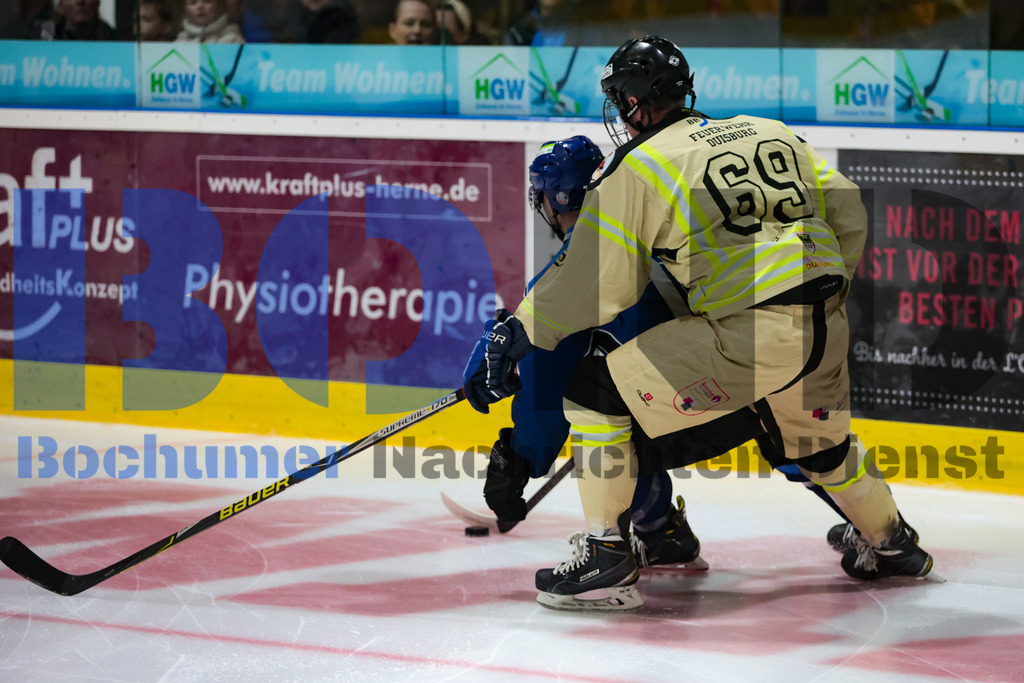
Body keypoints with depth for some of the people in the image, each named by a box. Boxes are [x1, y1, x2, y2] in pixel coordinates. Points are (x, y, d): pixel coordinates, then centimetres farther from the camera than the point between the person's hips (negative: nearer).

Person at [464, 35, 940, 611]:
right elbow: (850, 218, 21)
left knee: (596, 387, 3)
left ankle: (609, 556, 1)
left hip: (745, 338, -7)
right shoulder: (771, 133, 19)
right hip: (826, 333, 7)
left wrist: (514, 334, 12)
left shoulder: (637, 168, 3)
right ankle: (892, 545, 50)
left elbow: (594, 290, 1)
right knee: (820, 445, 34)